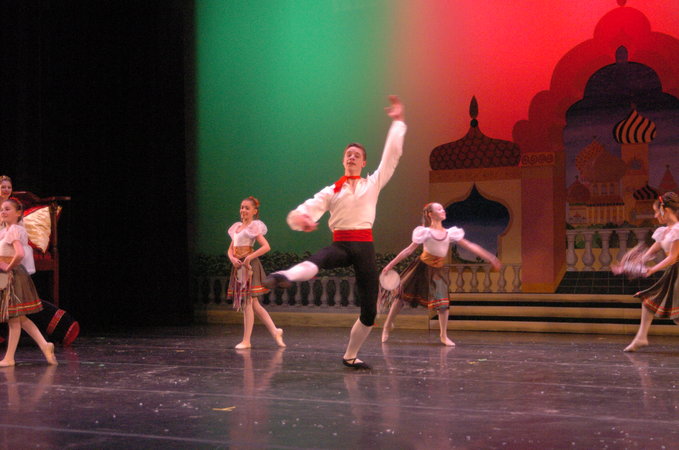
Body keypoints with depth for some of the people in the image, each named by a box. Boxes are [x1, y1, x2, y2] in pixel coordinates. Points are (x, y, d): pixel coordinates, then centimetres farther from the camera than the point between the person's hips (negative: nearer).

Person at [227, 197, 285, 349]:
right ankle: (275, 331, 18)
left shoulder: (254, 226, -5)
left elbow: (266, 247, -16)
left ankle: (246, 341, -1)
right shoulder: (237, 227, 16)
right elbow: (230, 249, 17)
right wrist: (232, 258, -4)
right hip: (238, 266, 8)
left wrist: (249, 258, -18)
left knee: (247, 303, -6)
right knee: (254, 304, 9)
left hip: (249, 266, -8)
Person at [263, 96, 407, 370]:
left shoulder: (373, 184, 13)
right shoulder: (331, 191, 12)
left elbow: (391, 155, 10)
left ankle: (350, 356, 18)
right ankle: (284, 277, -71)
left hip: (364, 247, 1)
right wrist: (300, 218, -24)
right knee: (316, 262, -39)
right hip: (340, 244, -1)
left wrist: (397, 123, 11)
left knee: (369, 311, -1)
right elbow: (308, 209, 0)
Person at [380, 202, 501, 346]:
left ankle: (444, 336, 9)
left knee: (443, 302, -7)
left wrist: (490, 258, -3)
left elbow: (470, 246, 1)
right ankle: (387, 326, 21)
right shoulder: (425, 232, -11)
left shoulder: (450, 233, 0)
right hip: (422, 268, -3)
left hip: (438, 271, 3)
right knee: (402, 295, 2)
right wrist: (390, 264, -12)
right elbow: (409, 250, -10)